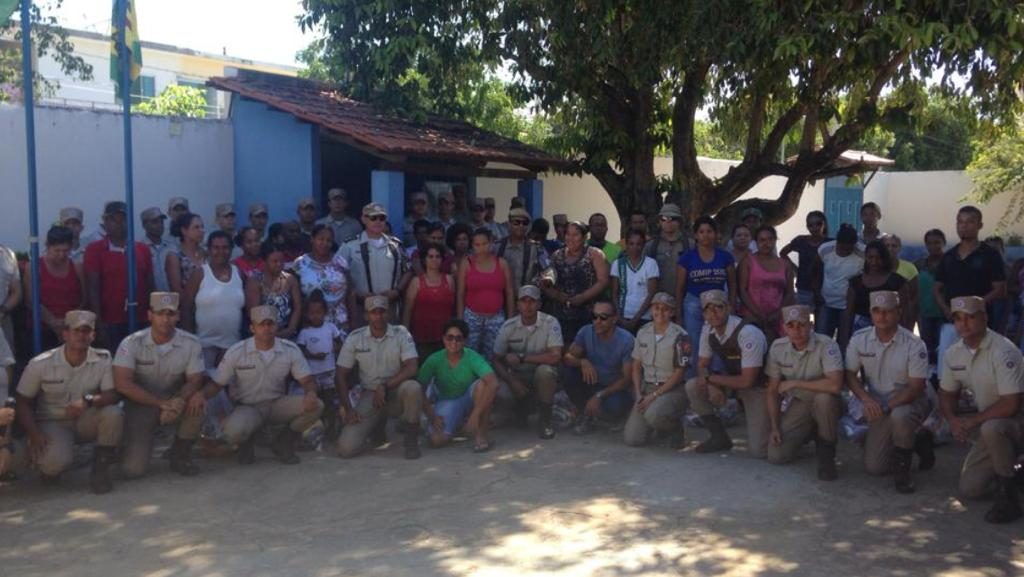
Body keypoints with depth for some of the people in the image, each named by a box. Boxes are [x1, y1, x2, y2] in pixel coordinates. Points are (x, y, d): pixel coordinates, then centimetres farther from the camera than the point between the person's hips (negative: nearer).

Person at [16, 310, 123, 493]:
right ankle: (49, 466, 11)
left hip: (86, 421, 2)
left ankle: (100, 470, -10)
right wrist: (34, 434, -17)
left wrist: (88, 401, -38)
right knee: (55, 461, -31)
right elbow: (23, 403, -3)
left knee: (113, 413, -31)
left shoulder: (103, 359, -11)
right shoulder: (40, 364, -11)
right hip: (53, 423, -1)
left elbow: (112, 395, -17)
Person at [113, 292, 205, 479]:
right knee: (133, 469, -18)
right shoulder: (132, 343, -14)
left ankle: (180, 455, -6)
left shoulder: (191, 343, -10)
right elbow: (122, 384, -21)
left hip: (174, 400, 2)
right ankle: (134, 447, 21)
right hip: (141, 405, -2)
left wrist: (179, 401, -33)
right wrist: (160, 403, -27)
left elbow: (195, 381, -11)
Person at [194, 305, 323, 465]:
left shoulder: (290, 350, -5)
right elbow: (216, 383, -4)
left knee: (315, 406, -24)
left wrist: (311, 393, -31)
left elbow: (307, 380, -6)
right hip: (248, 407, -2)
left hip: (277, 404, 3)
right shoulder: (236, 352, -9)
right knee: (234, 431, -37)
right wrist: (202, 395, -28)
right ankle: (247, 442, 6)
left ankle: (283, 443, 3)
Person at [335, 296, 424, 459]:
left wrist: (385, 386, -23)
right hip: (369, 395, 1)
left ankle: (411, 439, -12)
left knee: (412, 388, -38)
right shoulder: (354, 338, -3)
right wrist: (348, 409, -9)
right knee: (346, 448, -16)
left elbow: (412, 368, -17)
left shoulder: (401, 334, -6)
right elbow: (340, 375, 0)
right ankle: (377, 427, 19)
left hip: (396, 393, -1)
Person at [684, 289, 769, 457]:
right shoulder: (708, 330, -8)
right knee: (692, 387, -18)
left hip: (757, 386, -6)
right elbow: (702, 365, 0)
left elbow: (747, 381, -28)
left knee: (757, 451, -16)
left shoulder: (748, 334, -29)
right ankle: (720, 437, 1)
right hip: (733, 378, 6)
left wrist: (710, 378, -20)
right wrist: (711, 386, -21)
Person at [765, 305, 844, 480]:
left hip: (824, 405, -4)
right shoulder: (778, 347, -8)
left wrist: (795, 383, -28)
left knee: (824, 398, -40)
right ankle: (809, 431, 23)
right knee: (776, 456, -10)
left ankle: (826, 451, -12)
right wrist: (774, 427, -7)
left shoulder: (826, 345, -24)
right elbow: (773, 390, 0)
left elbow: (835, 385, -38)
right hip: (797, 404, 4)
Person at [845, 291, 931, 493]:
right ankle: (914, 444, 26)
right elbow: (850, 375, -1)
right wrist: (867, 399, -19)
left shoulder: (914, 345, -17)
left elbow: (916, 387, -17)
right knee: (874, 467, -3)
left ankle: (902, 468, -14)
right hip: (878, 405, 4)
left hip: (909, 401, -4)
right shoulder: (859, 340, -7)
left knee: (899, 416, -41)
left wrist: (887, 406, -29)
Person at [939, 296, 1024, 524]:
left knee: (991, 428, -41)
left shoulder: (1003, 351, -24)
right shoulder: (953, 354, -1)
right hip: (987, 424, 7)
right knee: (970, 489, -2)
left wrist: (973, 421, -19)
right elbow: (948, 394, 11)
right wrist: (953, 419, -9)